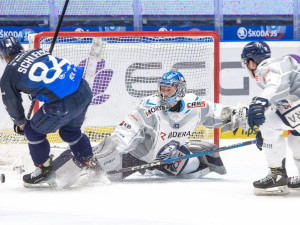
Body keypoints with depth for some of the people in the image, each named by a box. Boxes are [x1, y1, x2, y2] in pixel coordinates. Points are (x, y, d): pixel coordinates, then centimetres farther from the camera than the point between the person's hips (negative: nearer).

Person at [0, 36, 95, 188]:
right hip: (84, 91, 7)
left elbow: (12, 105, 17)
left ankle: (45, 172, 26)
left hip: (64, 104, -7)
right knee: (69, 130, 31)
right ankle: (89, 165, 39)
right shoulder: (36, 51, 19)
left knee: (34, 131, 16)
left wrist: (20, 123, 36)